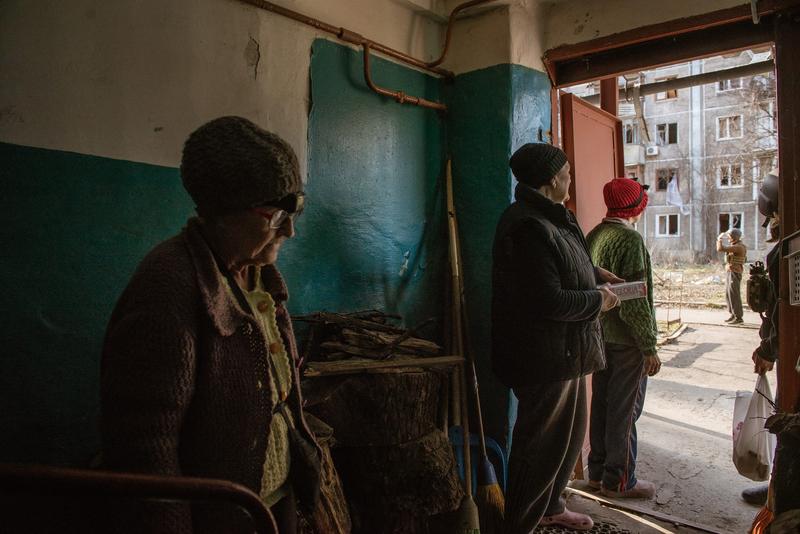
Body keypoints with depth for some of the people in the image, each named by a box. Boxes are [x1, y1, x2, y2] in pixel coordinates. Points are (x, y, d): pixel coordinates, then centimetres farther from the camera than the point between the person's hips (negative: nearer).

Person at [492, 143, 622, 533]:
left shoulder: (552, 217, 10)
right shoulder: (529, 227, -24)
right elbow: (549, 301, -28)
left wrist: (598, 275, 13)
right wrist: (598, 300, -13)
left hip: (566, 351, 11)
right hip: (545, 358, -11)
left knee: (570, 434, 25)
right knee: (541, 445, 3)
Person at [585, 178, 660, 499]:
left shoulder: (592, 237, 7)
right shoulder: (630, 239, -17)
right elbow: (635, 301, -20)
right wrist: (649, 347, -15)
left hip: (600, 336, 8)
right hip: (627, 340, -8)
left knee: (601, 404, 16)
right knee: (625, 411, 3)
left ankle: (597, 472, 28)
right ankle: (619, 481, 14)